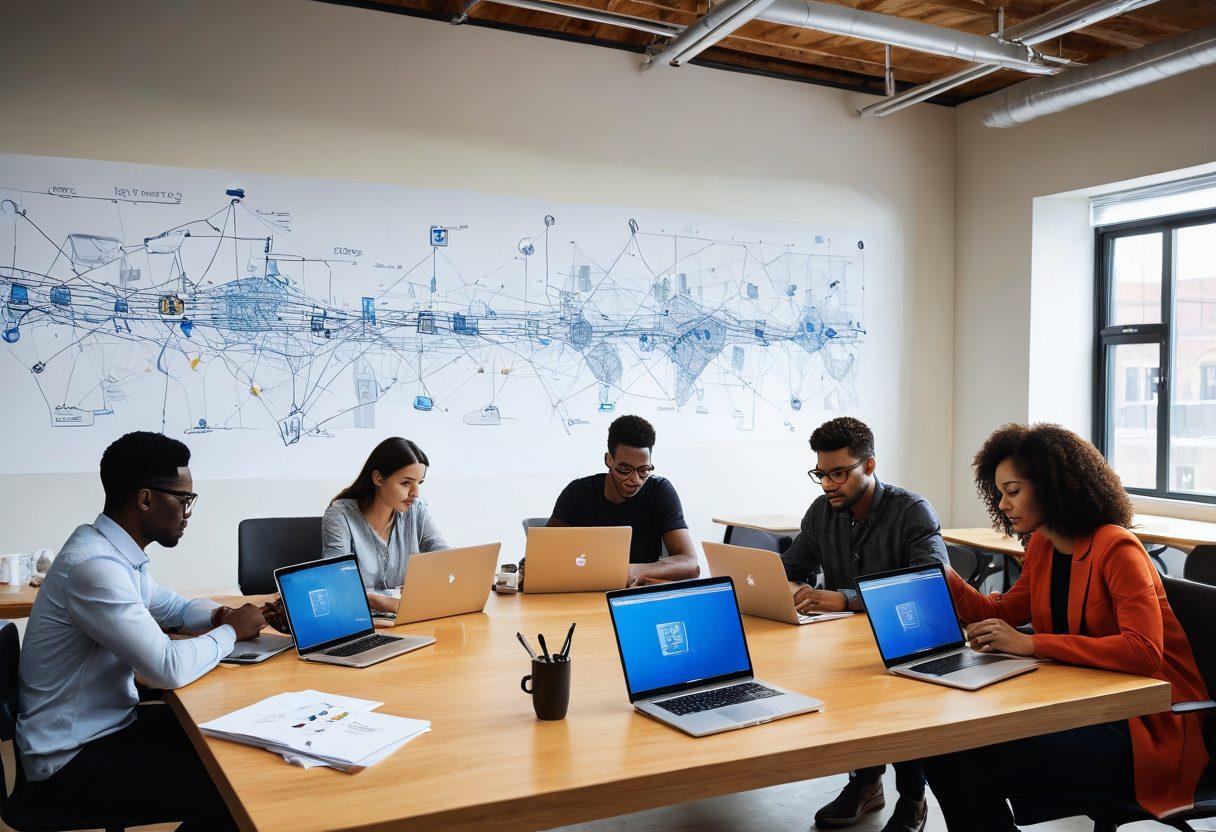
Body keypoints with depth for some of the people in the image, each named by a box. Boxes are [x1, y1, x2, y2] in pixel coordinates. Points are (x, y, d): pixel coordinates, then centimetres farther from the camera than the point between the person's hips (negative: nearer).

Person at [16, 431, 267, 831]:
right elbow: (169, 669, -31)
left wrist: (220, 615, -1)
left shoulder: (115, 551, 3)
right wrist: (231, 631, -13)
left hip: (106, 723, 9)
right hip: (73, 761, -9)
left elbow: (173, 606, 20)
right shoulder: (94, 566, -28)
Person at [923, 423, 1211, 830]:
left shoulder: (1115, 548, -17)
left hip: (1149, 726, -8)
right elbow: (1001, 613, 16)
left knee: (968, 763, -22)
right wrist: (948, 582, -2)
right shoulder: (1042, 546, 7)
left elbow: (1143, 651, -28)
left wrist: (1031, 644, -29)